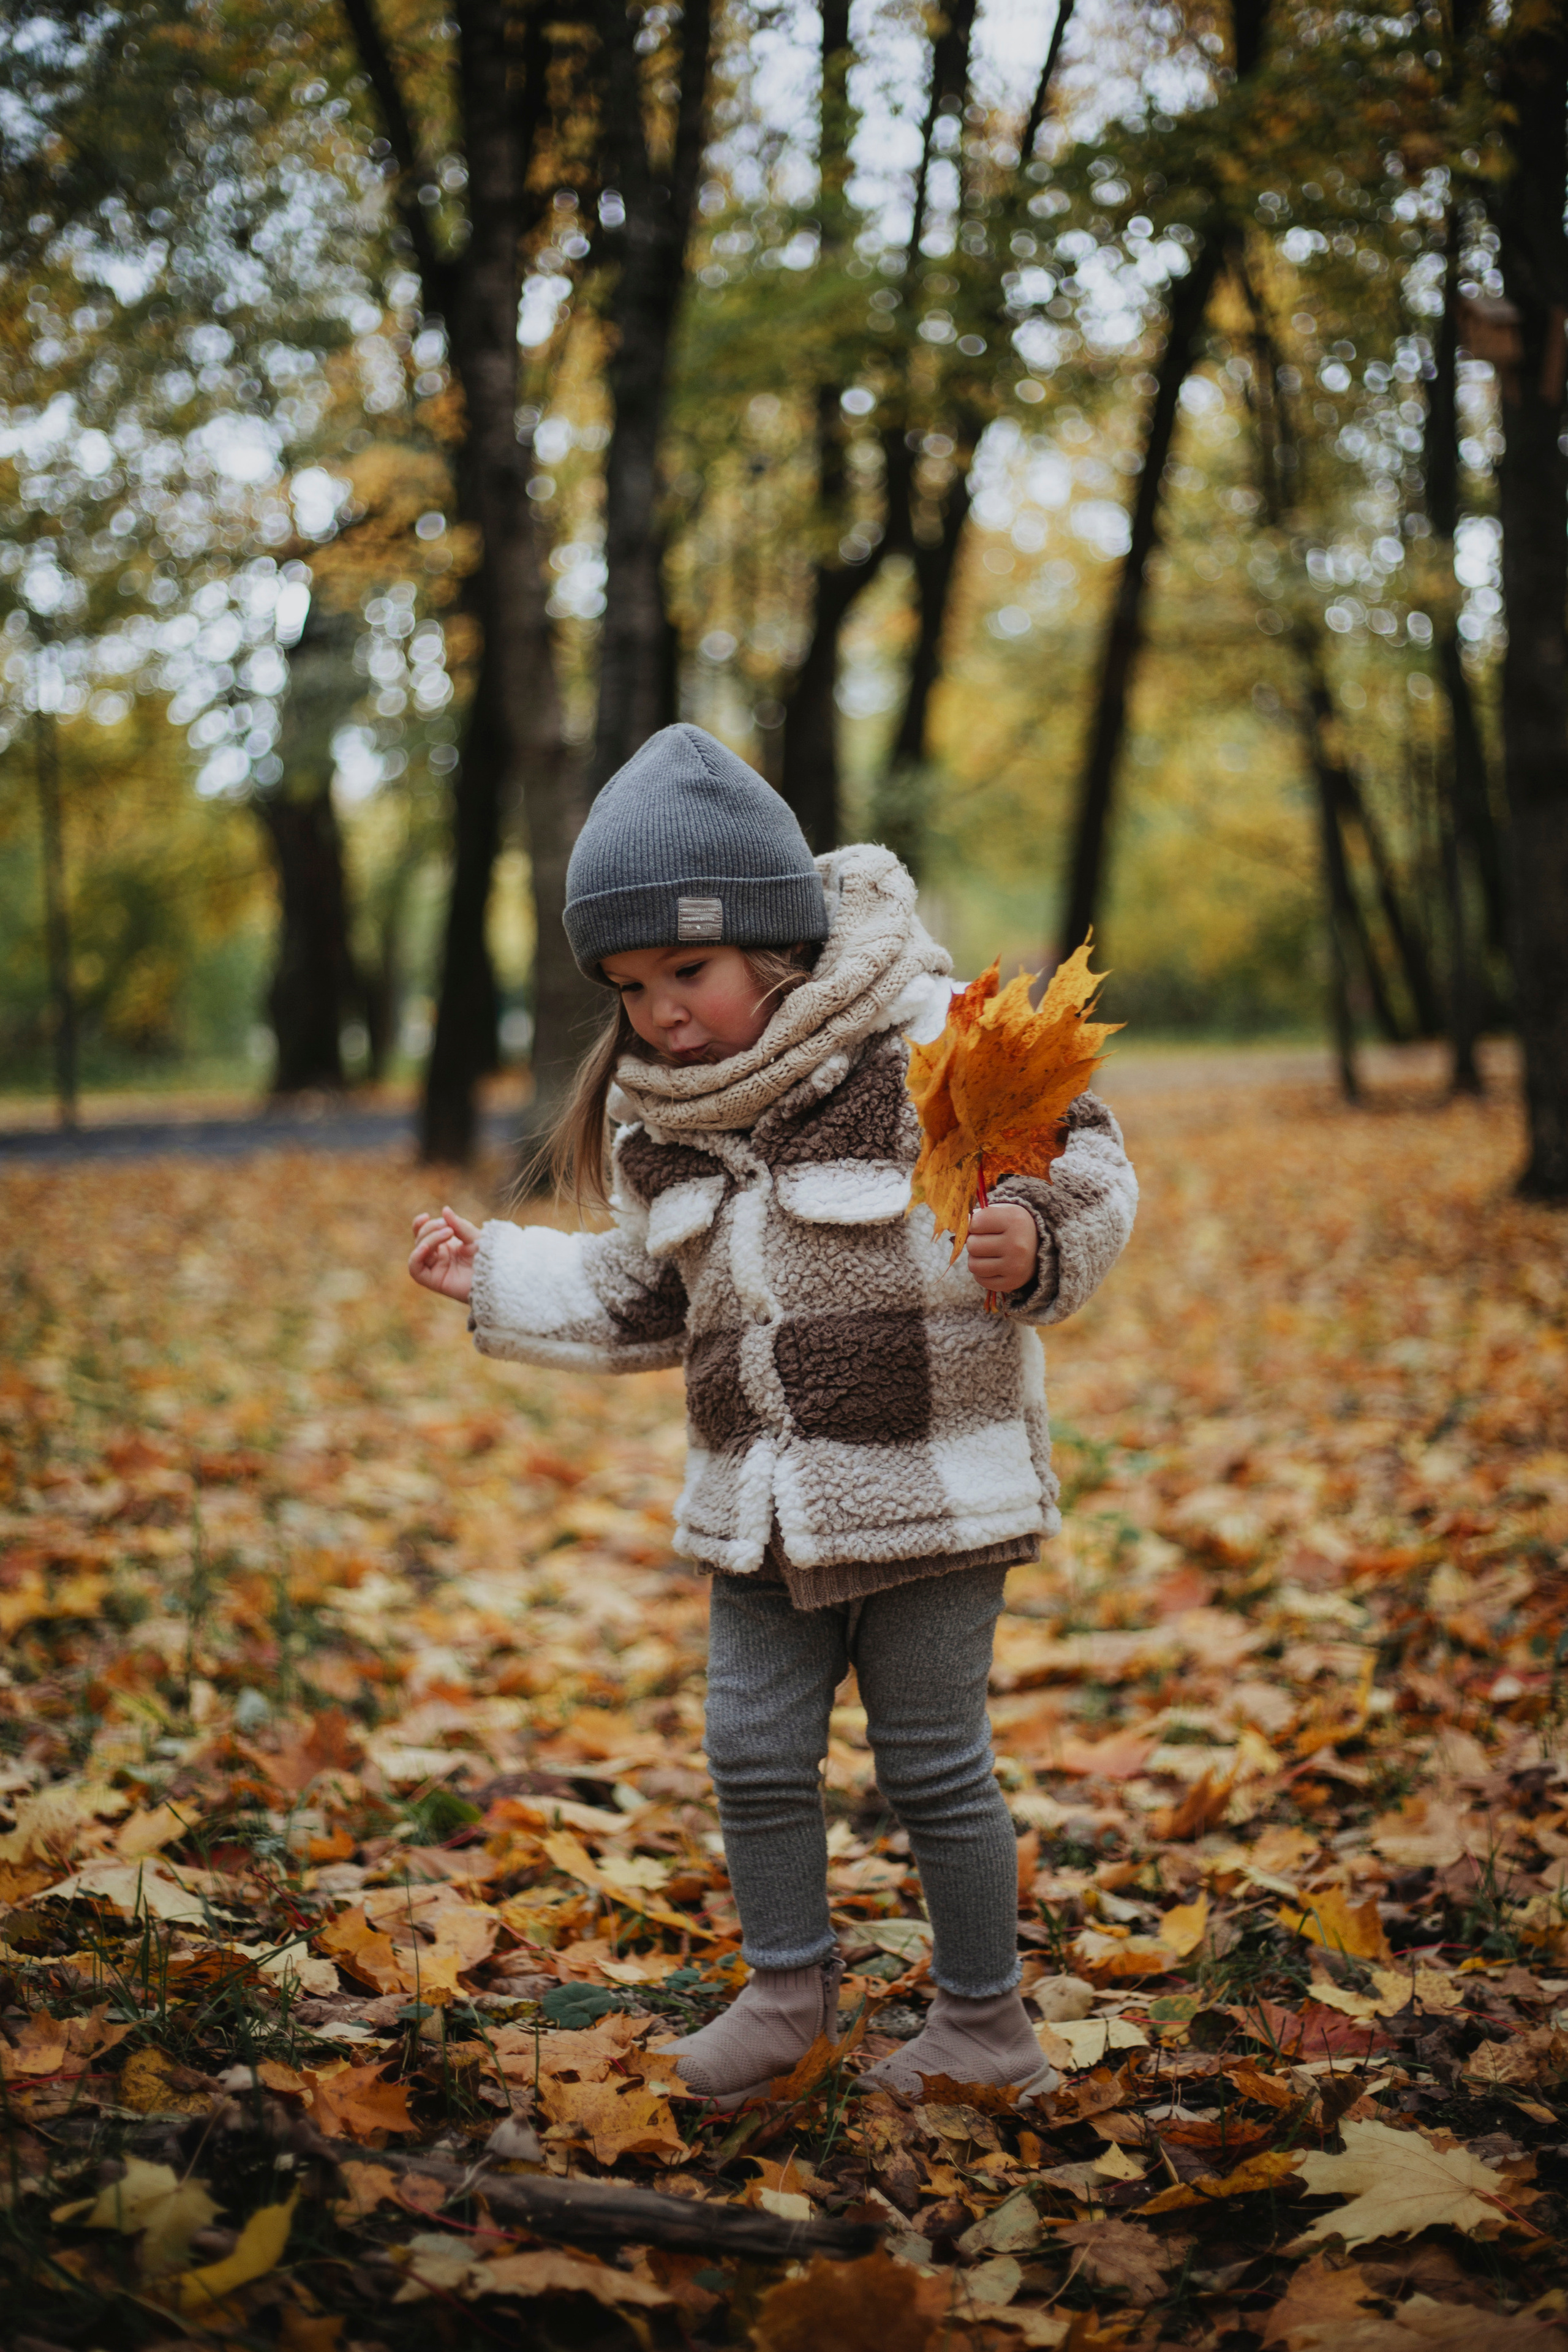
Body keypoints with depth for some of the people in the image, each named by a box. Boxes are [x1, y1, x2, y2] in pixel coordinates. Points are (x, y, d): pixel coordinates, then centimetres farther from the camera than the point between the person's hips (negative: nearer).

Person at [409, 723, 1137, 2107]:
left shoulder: (930, 1043, -15)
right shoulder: (657, 1121, 5)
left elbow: (1085, 1173, -12)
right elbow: (643, 1301, 19)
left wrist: (1029, 1248, -33)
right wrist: (496, 1278, 14)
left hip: (929, 1486, -6)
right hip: (763, 1507, 6)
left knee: (935, 1765, 4)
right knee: (754, 1749, 10)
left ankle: (985, 2019, 24)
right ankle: (789, 1985, 32)